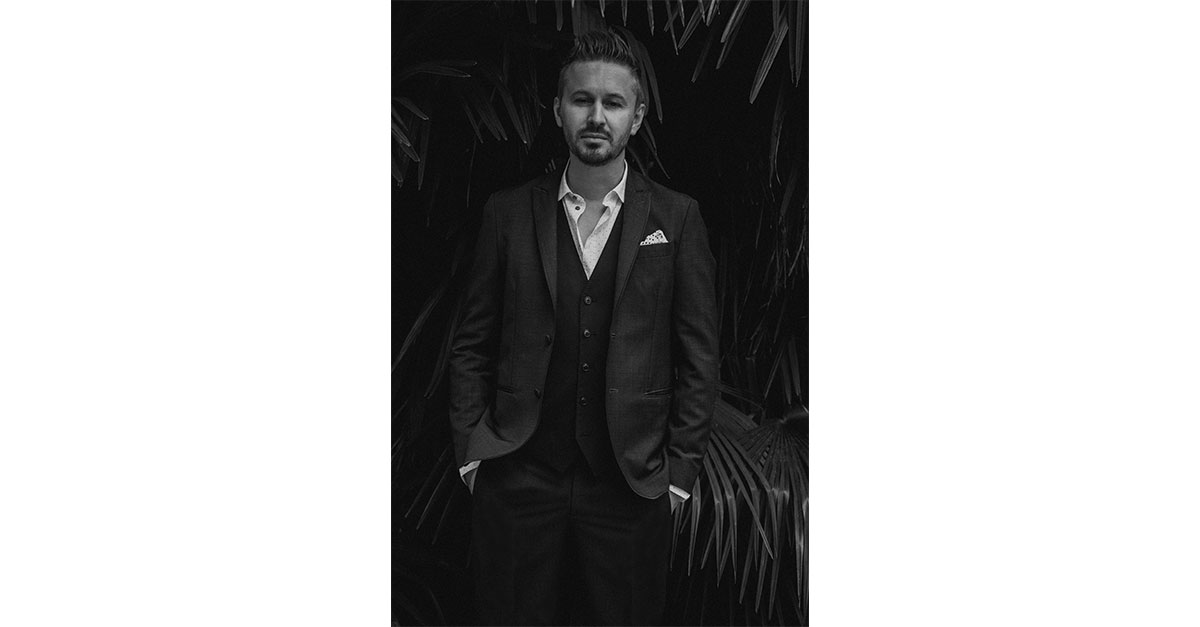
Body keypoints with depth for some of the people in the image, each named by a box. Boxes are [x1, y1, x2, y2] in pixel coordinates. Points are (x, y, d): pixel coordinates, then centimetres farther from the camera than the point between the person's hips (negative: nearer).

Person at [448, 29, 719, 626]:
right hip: (516, 480, 1)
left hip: (631, 486, 0)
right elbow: (471, 344, 7)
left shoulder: (676, 218, 2)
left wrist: (680, 470, -3)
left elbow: (699, 355, 2)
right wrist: (471, 449, 0)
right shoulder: (509, 212, 4)